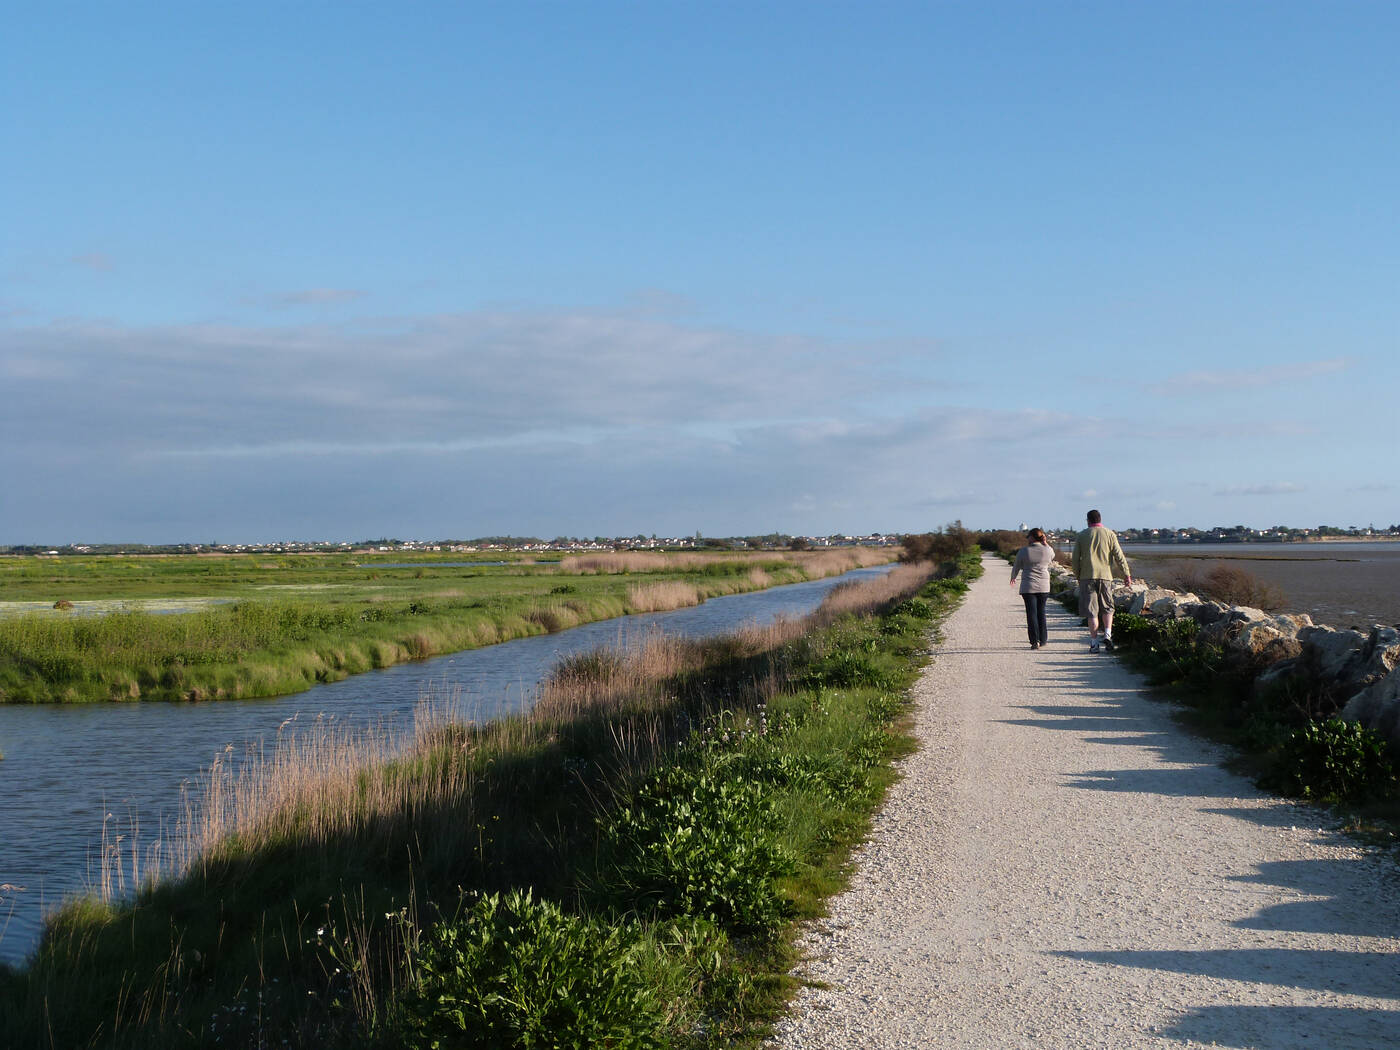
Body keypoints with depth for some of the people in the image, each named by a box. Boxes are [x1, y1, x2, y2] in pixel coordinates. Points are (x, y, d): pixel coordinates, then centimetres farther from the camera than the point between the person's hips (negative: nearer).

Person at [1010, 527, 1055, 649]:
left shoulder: (1023, 551, -8)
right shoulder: (1048, 550, -3)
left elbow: (1016, 568, 5)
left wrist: (1013, 578, 25)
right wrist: (1045, 543, 15)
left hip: (1028, 586, -3)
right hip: (1044, 586, 3)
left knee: (1031, 613, 0)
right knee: (1041, 612, 15)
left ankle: (1035, 641, -9)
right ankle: (1042, 639, 21)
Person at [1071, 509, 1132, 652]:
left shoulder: (1081, 536, 5)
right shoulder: (1110, 534, 4)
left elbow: (1075, 560, 5)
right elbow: (1119, 556, -1)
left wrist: (1077, 576, 15)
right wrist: (1127, 575, 2)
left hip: (1087, 577, 0)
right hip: (1105, 576, 0)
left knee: (1092, 612, 2)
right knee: (1107, 608, 15)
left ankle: (1094, 643, 0)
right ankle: (1107, 634, -4)